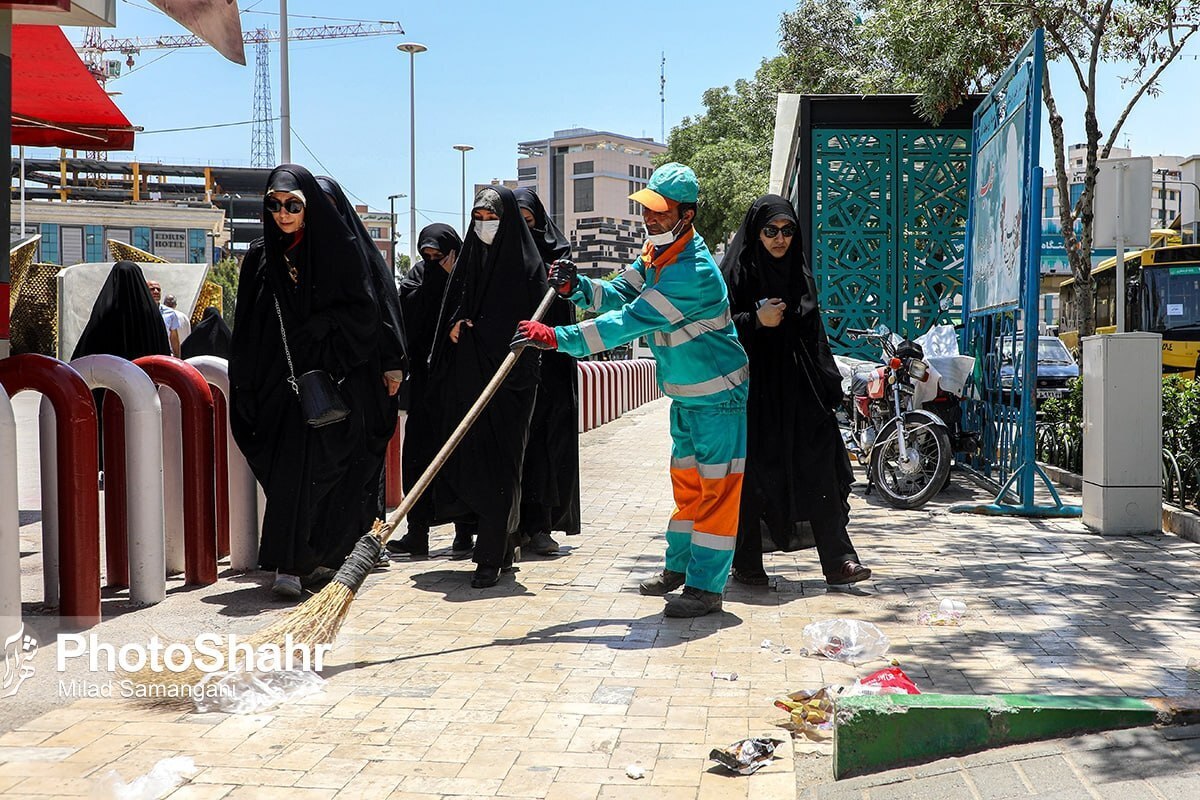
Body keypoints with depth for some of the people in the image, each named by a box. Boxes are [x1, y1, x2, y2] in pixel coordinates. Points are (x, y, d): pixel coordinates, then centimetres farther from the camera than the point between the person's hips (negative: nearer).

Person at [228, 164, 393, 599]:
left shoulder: (341, 249, 1)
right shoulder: (259, 258, 9)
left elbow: (363, 312, -4)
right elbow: (247, 330, 10)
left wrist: (317, 329, -14)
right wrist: (246, 389, 4)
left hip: (335, 381, -2)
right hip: (282, 383, 2)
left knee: (317, 467, -7)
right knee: (290, 469, -2)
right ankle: (289, 565, 4)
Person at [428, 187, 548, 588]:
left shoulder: (526, 261, -1)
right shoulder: (468, 257, 14)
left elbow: (532, 320, -6)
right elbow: (452, 307, 20)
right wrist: (455, 324, -2)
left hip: (506, 378, -5)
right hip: (465, 377, 5)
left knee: (497, 466, -5)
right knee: (463, 458, 5)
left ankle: (492, 558, 0)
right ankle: (501, 542, 22)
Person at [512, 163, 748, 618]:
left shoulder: (693, 272, -30)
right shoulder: (657, 251, 2)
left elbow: (631, 321, -34)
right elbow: (620, 294, 6)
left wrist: (556, 337, -37)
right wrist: (576, 286, -16)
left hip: (718, 394, -10)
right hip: (685, 393, 10)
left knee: (717, 485, -3)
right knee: (686, 478, 18)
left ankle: (706, 586, 2)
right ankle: (679, 566, 30)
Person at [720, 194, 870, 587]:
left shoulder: (800, 275, 14)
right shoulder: (735, 272, -2)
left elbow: (815, 337, 15)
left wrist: (829, 386, 10)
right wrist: (757, 321, -20)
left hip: (800, 388, 4)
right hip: (754, 389, -4)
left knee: (821, 469, -3)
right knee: (753, 475, 3)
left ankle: (838, 560, -1)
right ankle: (746, 564, 15)